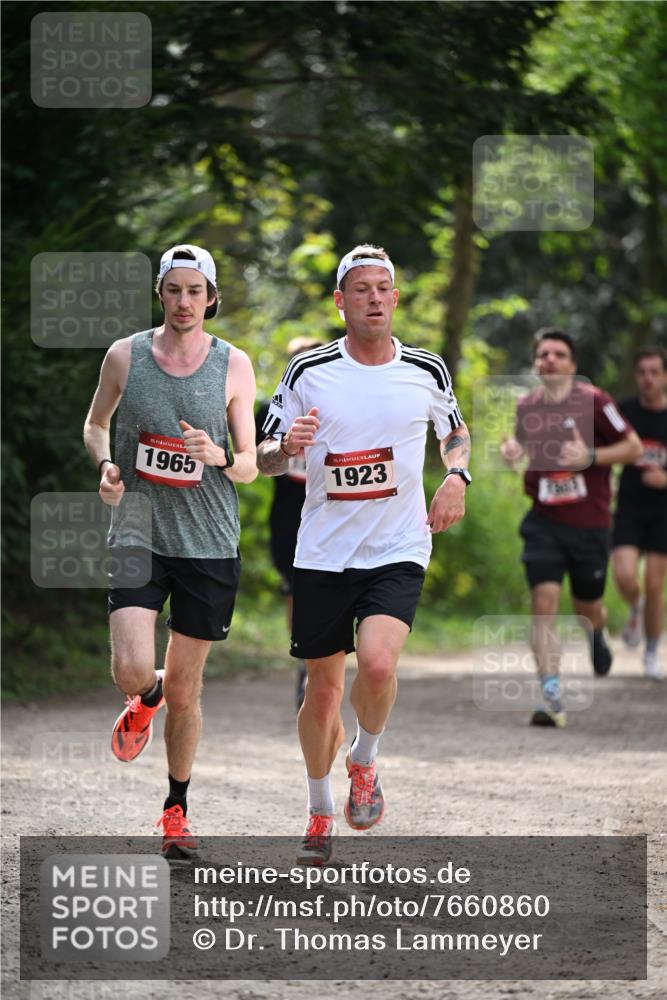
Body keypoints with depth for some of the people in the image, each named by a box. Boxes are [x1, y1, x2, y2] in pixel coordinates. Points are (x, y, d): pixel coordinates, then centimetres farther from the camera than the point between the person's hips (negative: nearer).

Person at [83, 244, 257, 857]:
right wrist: (106, 466, -4)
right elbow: (96, 424, 17)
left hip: (209, 546, 0)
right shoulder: (125, 356, 0)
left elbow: (249, 467, 1)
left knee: (185, 689, 6)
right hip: (138, 536, 0)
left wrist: (219, 456, -21)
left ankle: (177, 810, 25)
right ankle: (146, 698, 22)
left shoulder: (234, 366, -1)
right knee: (132, 669, -18)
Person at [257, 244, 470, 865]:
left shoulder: (426, 371, 1)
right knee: (323, 688, 7)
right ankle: (320, 813, 28)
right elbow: (264, 460, 4)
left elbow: (455, 431, 21)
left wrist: (456, 476, 0)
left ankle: (364, 762, 5)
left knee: (378, 664, -25)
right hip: (323, 553, 1)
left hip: (398, 551, -1)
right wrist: (286, 446, -19)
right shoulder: (308, 372, -2)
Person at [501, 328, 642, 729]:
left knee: (588, 610, 11)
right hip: (544, 521, 2)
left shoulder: (593, 401, -9)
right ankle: (553, 699, -18)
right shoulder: (527, 406, 4)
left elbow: (633, 446, -4)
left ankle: (597, 634, 51)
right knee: (544, 599, -16)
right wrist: (513, 450, 1)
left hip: (589, 522, -2)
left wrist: (590, 457, -19)